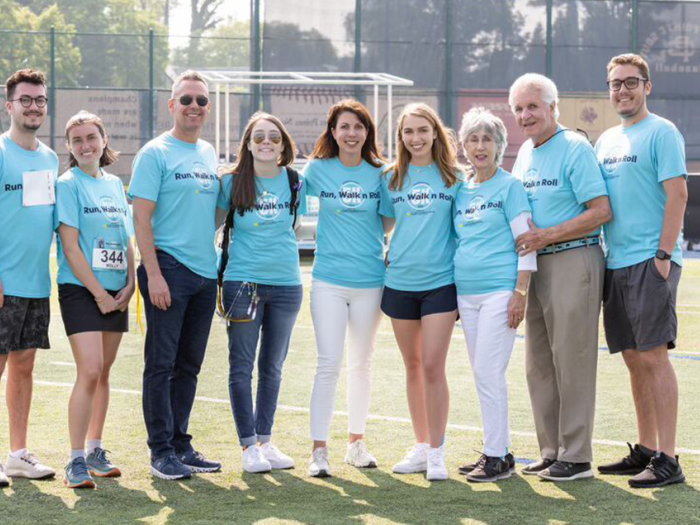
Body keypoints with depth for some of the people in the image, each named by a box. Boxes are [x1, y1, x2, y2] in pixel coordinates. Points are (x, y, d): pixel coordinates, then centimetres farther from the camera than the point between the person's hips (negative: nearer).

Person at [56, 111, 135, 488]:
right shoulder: (68, 184, -5)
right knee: (90, 371, -15)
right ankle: (76, 461, -12)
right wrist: (98, 293, -14)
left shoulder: (115, 184, 13)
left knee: (103, 373, 10)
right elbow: (70, 246, -11)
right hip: (80, 289, -6)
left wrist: (129, 285, 0)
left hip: (115, 292, 6)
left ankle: (95, 451, 19)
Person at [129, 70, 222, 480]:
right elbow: (142, 218, -11)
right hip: (169, 269, -7)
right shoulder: (156, 154, -6)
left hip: (205, 273, 7)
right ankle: (161, 452, 1)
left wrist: (210, 251, 14)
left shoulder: (209, 154, 15)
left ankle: (180, 444, 20)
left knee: (189, 365, 12)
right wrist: (153, 273, -18)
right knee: (161, 363, -3)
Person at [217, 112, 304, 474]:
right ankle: (248, 446, 6)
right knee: (242, 366, -1)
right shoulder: (232, 182, -1)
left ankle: (265, 440, 20)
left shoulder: (296, 182, 3)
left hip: (287, 284, 2)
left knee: (273, 367, 10)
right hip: (243, 282, -2)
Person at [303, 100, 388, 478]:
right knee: (329, 364, -7)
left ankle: (356, 441, 23)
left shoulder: (380, 173, 3)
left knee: (361, 364, 11)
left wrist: (389, 254, 1)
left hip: (370, 280, 2)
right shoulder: (316, 171, 0)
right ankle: (319, 449, -3)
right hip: (329, 280, -2)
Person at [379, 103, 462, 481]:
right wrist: (389, 254, 4)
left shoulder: (453, 178, 1)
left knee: (432, 366, -8)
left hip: (440, 281, -3)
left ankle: (437, 452, 0)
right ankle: (420, 448, 20)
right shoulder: (392, 179, 8)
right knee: (412, 366, 10)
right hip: (400, 281, 3)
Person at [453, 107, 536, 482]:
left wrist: (520, 293, -14)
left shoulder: (509, 186, -4)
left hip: (499, 291, -7)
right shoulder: (461, 192, 14)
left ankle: (497, 457, -4)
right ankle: (497, 451, 17)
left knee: (488, 373, -10)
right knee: (482, 375, 9)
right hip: (466, 292, 7)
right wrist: (450, 295, 18)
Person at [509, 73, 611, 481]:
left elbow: (602, 211, -16)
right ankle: (552, 452, 18)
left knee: (571, 360, -6)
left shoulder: (575, 148, -10)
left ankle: (577, 457, 0)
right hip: (536, 265, 8)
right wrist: (523, 237, 4)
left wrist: (546, 236, -18)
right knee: (539, 365, 10)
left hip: (573, 261, -8)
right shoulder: (525, 153, 15)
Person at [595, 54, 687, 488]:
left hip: (651, 262, -8)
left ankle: (667, 460, -9)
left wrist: (664, 254, -18)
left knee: (653, 355, -11)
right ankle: (646, 450, 18)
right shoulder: (607, 140, 18)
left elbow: (677, 195, -12)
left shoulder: (661, 133, -5)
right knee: (634, 359, 10)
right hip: (616, 263, 8)